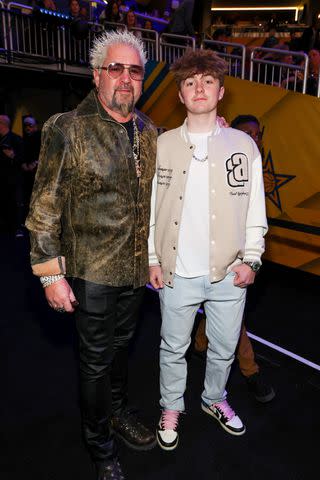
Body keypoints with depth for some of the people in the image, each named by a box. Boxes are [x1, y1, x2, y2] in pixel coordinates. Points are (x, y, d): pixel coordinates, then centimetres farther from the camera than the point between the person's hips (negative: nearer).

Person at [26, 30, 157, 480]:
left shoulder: (150, 133, 6)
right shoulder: (66, 130, -10)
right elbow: (45, 208, -11)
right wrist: (51, 273, -14)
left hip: (136, 269, 5)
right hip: (92, 271, -5)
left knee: (121, 345, 23)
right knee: (96, 359, 12)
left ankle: (118, 411, 50)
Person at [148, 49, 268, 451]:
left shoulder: (243, 145, 1)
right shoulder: (162, 145, 0)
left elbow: (255, 208, 3)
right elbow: (150, 206, 3)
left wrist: (251, 259, -4)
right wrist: (153, 259, 0)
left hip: (229, 272, 1)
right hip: (178, 274, 0)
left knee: (224, 349, 19)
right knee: (173, 349, 16)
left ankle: (214, 399, 47)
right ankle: (171, 408, 41)